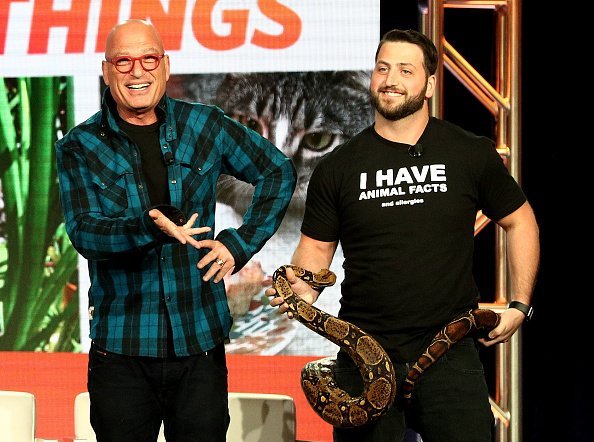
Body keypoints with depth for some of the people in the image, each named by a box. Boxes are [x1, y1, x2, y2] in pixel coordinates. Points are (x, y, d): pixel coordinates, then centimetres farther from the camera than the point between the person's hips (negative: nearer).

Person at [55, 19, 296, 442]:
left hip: (202, 343, 1)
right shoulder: (80, 148, 0)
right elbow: (84, 232, -13)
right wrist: (150, 228, -32)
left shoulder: (204, 125, 4)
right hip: (121, 348, -1)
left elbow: (278, 171, 14)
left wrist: (240, 243, 3)